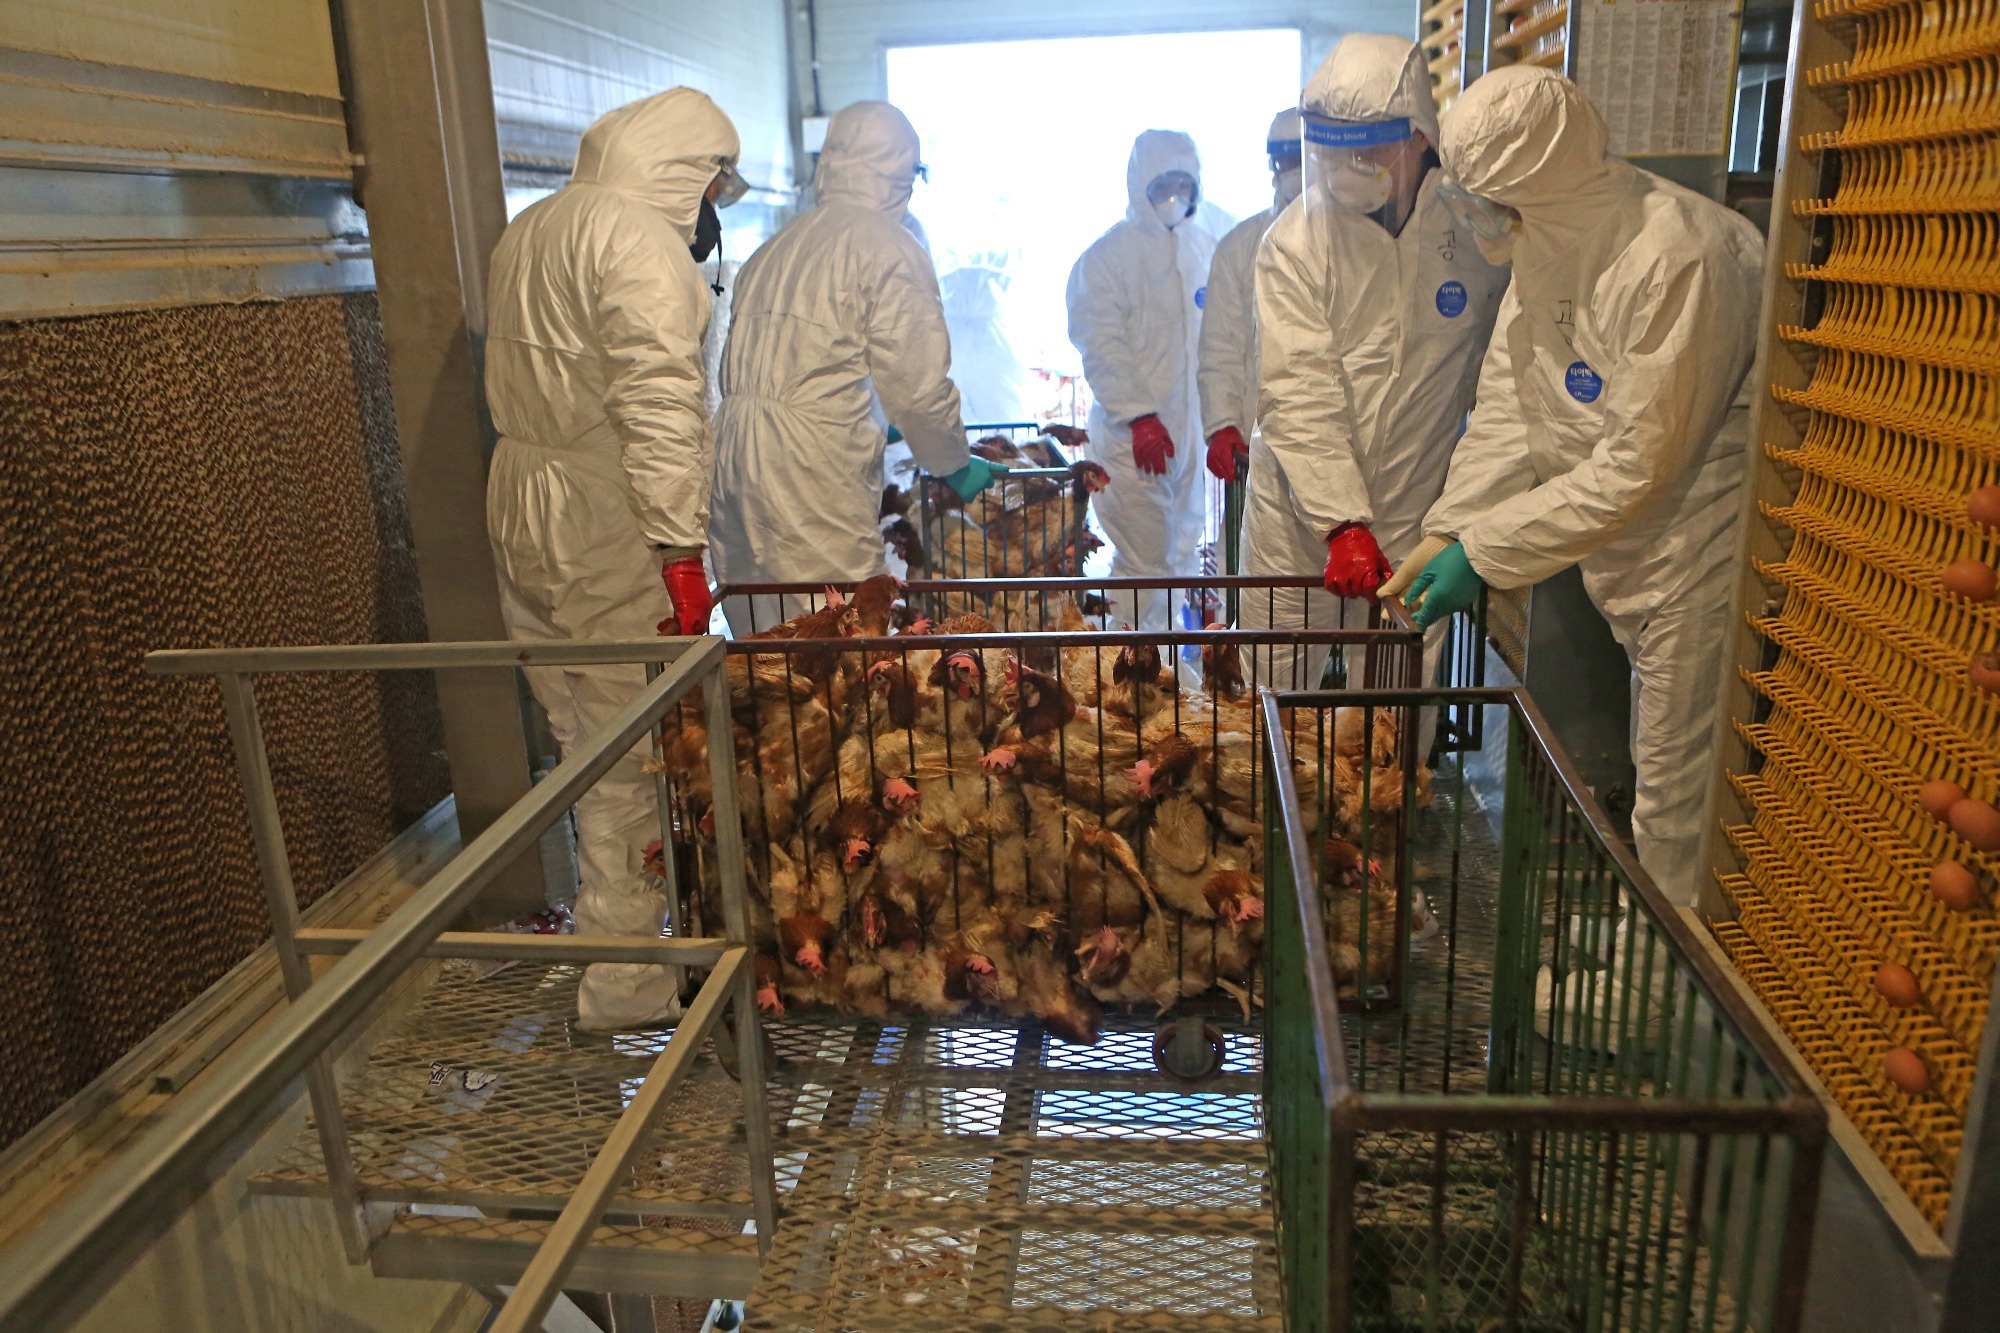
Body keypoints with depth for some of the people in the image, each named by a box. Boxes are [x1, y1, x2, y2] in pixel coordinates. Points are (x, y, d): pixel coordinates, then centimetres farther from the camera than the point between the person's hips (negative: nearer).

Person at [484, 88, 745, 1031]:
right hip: (607, 530, -10)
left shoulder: (528, 230, 19)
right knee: (633, 756, -1)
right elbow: (659, 406, -22)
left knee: (584, 742, 18)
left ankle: (606, 925, 31)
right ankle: (624, 980, 9)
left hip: (521, 519, 10)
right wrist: (680, 547, -22)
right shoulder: (639, 237, -12)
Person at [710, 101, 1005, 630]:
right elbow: (917, 383, -6)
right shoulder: (889, 249, -4)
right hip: (813, 472, -7)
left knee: (762, 643, 15)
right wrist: (956, 465, 12)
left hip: (731, 464, 8)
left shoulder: (772, 249, 17)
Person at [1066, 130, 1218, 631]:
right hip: (1132, 437, -6)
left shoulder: (1204, 248, 12)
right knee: (1144, 563, -8)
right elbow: (1101, 345, -12)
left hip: (1193, 429, 6)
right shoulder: (1107, 255, -4)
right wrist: (1138, 417, -20)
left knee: (1183, 558, 15)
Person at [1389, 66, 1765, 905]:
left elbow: (1638, 466, -26)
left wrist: (1483, 553, -21)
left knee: (1676, 790, 4)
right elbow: (1508, 400, 1)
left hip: (1691, 546, -8)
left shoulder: (1677, 259, -27)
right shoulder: (1549, 240, 1)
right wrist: (1445, 534, -7)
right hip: (1610, 546, 9)